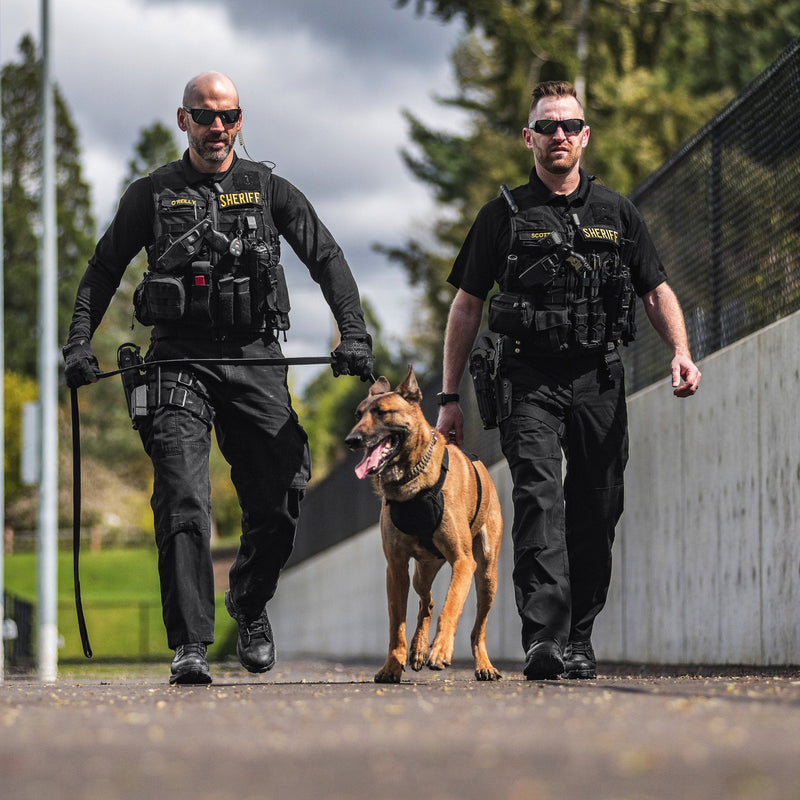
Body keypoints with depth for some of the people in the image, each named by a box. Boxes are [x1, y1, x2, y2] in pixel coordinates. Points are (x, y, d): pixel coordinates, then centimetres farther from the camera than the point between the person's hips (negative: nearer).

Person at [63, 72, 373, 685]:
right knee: (183, 501, -14)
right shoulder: (152, 195, 9)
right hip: (179, 361, -1)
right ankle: (190, 646, -14)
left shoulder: (269, 190, 10)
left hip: (255, 358, 1)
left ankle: (251, 606, 25)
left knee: (281, 496, -3)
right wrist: (80, 342, 1)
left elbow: (328, 260, 9)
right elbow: (103, 270, 13)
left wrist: (354, 334, -4)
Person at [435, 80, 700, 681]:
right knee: (540, 498, -18)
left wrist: (681, 352, -7)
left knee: (596, 512, 4)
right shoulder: (504, 215, 6)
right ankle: (543, 642, -26)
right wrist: (450, 397, 3)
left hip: (599, 381, 3)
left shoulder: (616, 214, 13)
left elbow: (657, 291, 13)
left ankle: (579, 640, 18)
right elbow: (466, 306, 8)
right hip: (530, 378, -3)